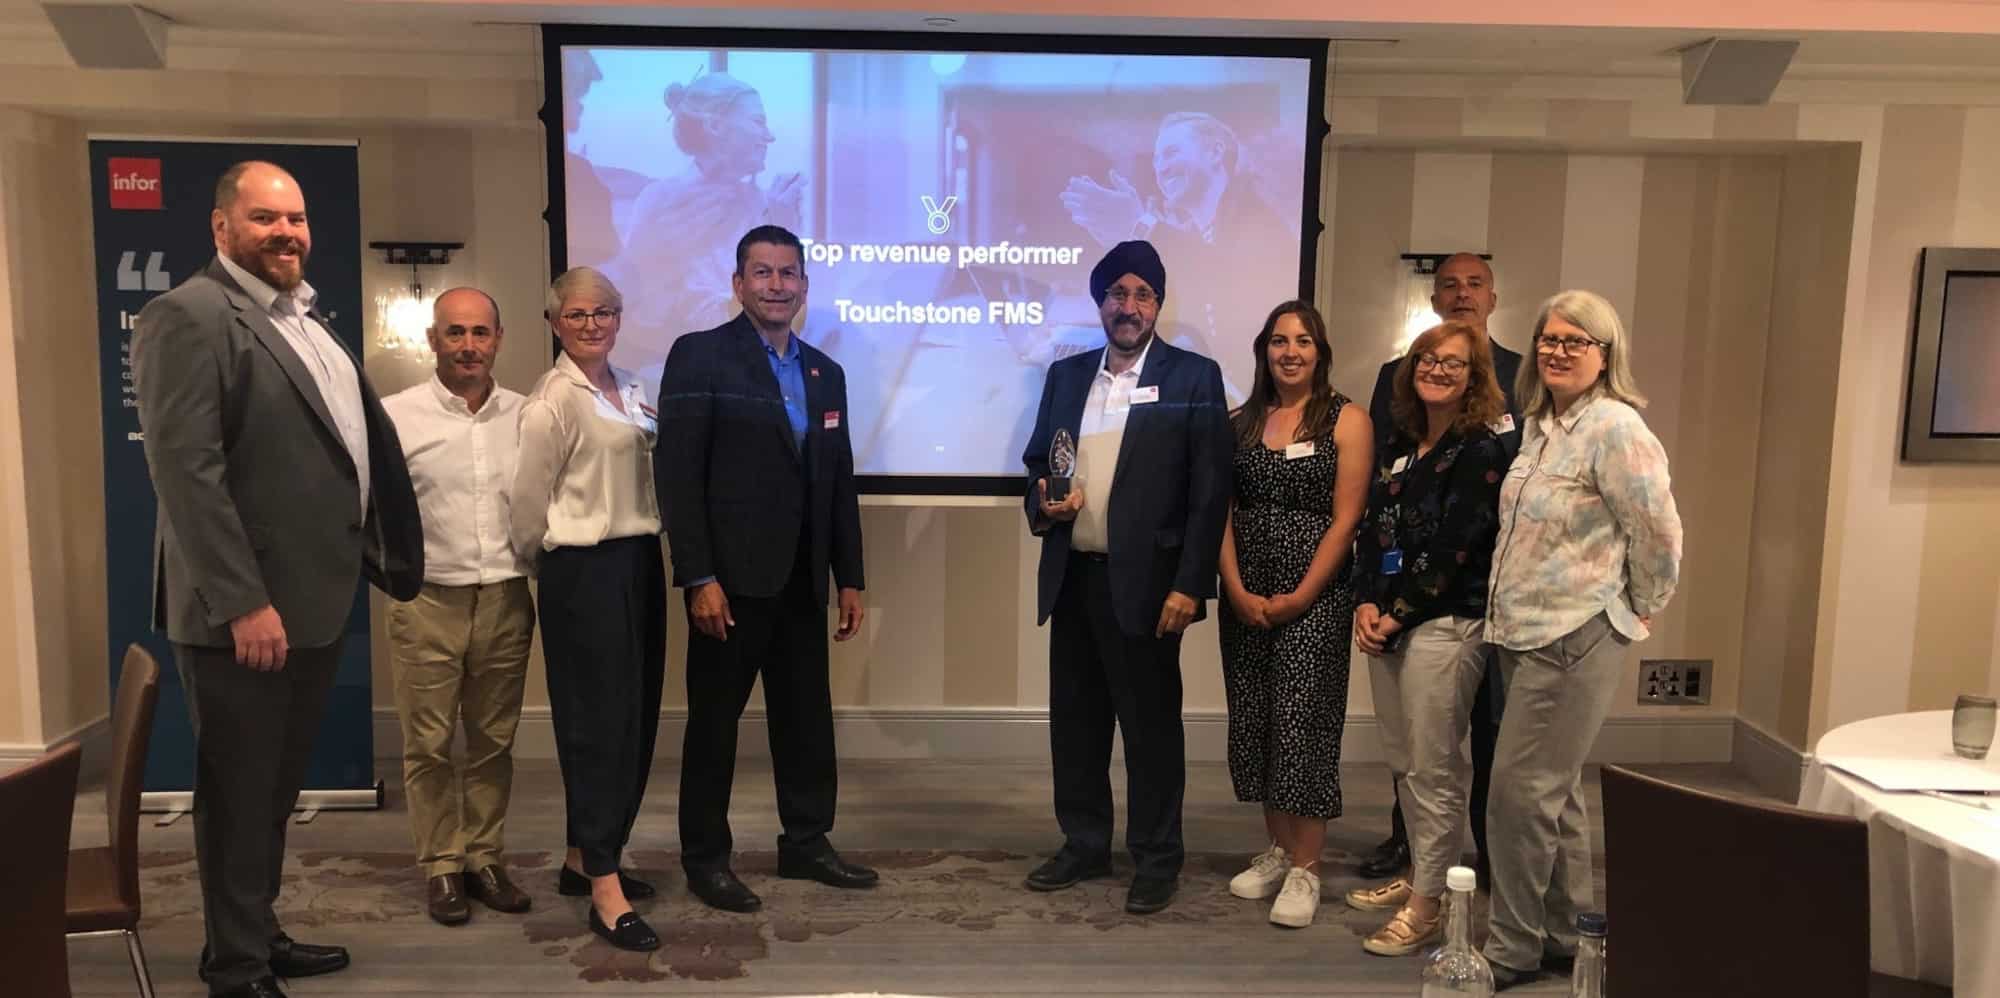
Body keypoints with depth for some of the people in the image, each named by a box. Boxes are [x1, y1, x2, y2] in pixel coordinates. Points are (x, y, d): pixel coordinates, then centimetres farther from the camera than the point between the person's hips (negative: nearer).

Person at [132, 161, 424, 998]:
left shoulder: (305, 318, 16)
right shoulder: (189, 316, -13)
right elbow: (185, 472, -20)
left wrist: (378, 560, 14)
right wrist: (242, 602, -23)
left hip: (313, 601, 9)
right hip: (244, 610, -9)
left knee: (278, 788, 19)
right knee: (240, 794, 4)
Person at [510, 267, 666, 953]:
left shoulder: (630, 391, 12)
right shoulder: (553, 399, -11)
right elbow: (528, 500, -8)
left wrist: (645, 550, 17)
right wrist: (545, 563, 6)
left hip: (639, 561, 8)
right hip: (585, 570, -8)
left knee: (635, 716, 12)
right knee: (598, 719, -4)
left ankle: (584, 858, 27)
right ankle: (605, 891, 2)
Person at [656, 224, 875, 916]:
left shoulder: (824, 372, 13)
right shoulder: (700, 356, -6)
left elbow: (841, 485, 14)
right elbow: (678, 475, -12)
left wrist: (850, 579, 10)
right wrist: (698, 579, -17)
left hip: (802, 580, 6)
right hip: (730, 578, -6)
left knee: (807, 716, 13)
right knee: (715, 718, 6)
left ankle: (807, 844, 27)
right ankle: (705, 858, 19)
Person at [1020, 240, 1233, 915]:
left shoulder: (1193, 378, -3)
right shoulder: (1066, 376, 12)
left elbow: (1210, 492, -7)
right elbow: (1037, 463, 19)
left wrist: (1188, 586, -12)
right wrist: (1043, 504, -4)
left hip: (1144, 584, -5)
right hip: (1072, 578, 5)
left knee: (1151, 725, 4)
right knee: (1075, 721, 13)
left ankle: (1157, 861, 19)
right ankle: (1085, 846, 28)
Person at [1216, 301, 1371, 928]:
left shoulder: (1346, 421, -2)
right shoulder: (1242, 421, 10)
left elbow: (1345, 519, -8)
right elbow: (1223, 512, 5)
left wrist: (1298, 597, -12)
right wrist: (1238, 591, -7)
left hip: (1314, 594, -4)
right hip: (1245, 596, 5)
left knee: (1303, 722, -5)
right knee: (1254, 723, 9)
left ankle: (1305, 870, 5)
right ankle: (1276, 851, 23)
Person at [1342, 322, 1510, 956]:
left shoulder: (1482, 451, -8)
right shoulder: (1399, 447, 15)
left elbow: (1452, 550, -14)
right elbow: (1373, 530, 12)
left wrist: (1397, 617, -12)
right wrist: (1366, 604, -2)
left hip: (1446, 625, -7)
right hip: (1386, 623, 7)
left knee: (1434, 769, -3)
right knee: (1403, 762, 14)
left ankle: (1428, 905, 6)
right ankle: (1417, 875, 28)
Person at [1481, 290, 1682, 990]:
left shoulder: (1615, 429, -15)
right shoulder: (1540, 424, 11)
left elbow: (1659, 534, -14)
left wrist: (1639, 611, -2)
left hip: (1575, 637, -9)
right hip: (1522, 630, 9)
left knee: (1522, 790, -4)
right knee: (1553, 790, 16)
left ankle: (1513, 950, 9)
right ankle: (1566, 933, 30)